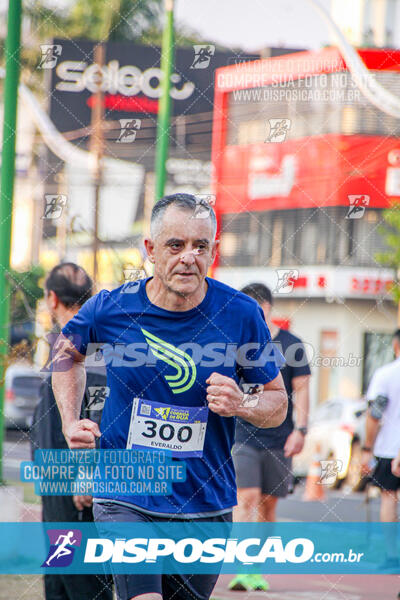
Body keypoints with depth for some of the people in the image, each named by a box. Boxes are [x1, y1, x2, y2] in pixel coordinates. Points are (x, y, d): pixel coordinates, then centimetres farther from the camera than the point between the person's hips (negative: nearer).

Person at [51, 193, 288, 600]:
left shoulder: (240, 314, -7)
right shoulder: (111, 308, -6)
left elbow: (278, 403, 4)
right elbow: (69, 349, 18)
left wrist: (242, 406, -18)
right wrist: (70, 423, 6)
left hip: (206, 506, 2)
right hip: (126, 501, -2)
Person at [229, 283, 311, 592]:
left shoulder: (291, 344, 3)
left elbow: (301, 390, 4)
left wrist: (300, 430, -6)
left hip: (279, 439, 0)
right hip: (243, 436, 0)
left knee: (268, 505, 6)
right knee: (247, 500, -13)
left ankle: (258, 569, 16)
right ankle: (246, 569, -18)